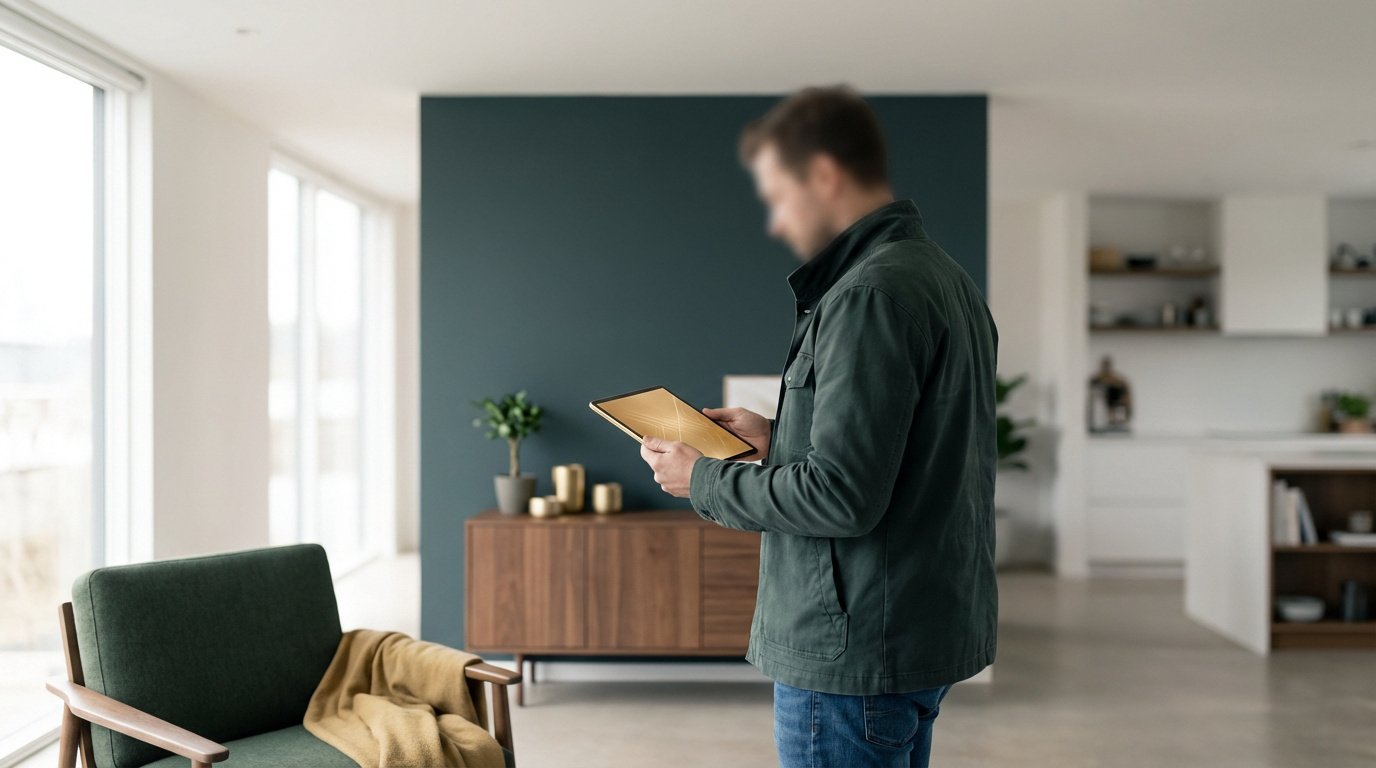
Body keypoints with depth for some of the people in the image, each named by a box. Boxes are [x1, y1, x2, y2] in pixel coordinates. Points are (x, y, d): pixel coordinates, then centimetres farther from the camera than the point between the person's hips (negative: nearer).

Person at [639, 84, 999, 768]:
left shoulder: (873, 292, -20)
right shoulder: (944, 276, 12)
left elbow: (842, 498, -24)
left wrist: (705, 480, -11)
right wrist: (778, 438, 13)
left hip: (859, 646, -10)